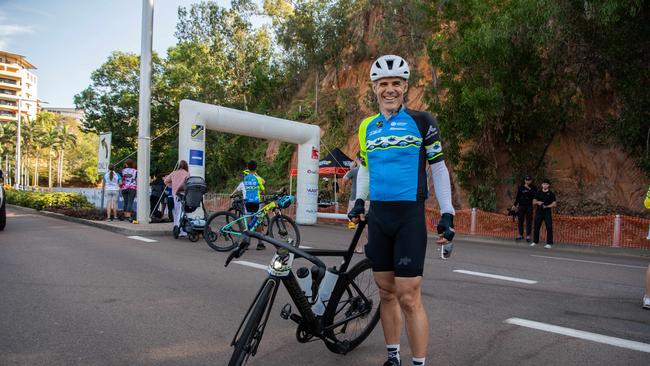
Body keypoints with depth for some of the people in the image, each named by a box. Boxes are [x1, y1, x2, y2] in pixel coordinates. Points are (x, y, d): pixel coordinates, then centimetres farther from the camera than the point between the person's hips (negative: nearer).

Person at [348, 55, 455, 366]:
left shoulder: (421, 121, -2)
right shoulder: (367, 127, 10)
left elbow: (438, 168, 0)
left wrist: (447, 214, -5)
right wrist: (359, 203, 9)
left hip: (410, 216, -4)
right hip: (378, 216, 4)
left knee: (409, 298, -6)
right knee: (386, 292, 11)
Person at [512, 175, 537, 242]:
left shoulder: (533, 188, 3)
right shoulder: (521, 187, 6)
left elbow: (535, 196, -13)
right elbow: (517, 197, 11)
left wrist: (529, 189, -17)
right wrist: (514, 205, 6)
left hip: (529, 206, -1)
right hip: (521, 206, 2)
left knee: (529, 222, 0)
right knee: (520, 221, 4)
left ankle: (528, 236, 6)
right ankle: (520, 235, 15)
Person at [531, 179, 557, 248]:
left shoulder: (551, 194, 1)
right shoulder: (538, 193, 9)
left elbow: (554, 204, -4)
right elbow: (533, 202, 10)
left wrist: (546, 206, -17)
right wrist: (537, 202, -11)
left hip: (547, 213, -3)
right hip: (539, 212, 3)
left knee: (549, 228, -7)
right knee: (536, 227, 7)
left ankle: (549, 243, -3)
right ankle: (535, 241, 18)